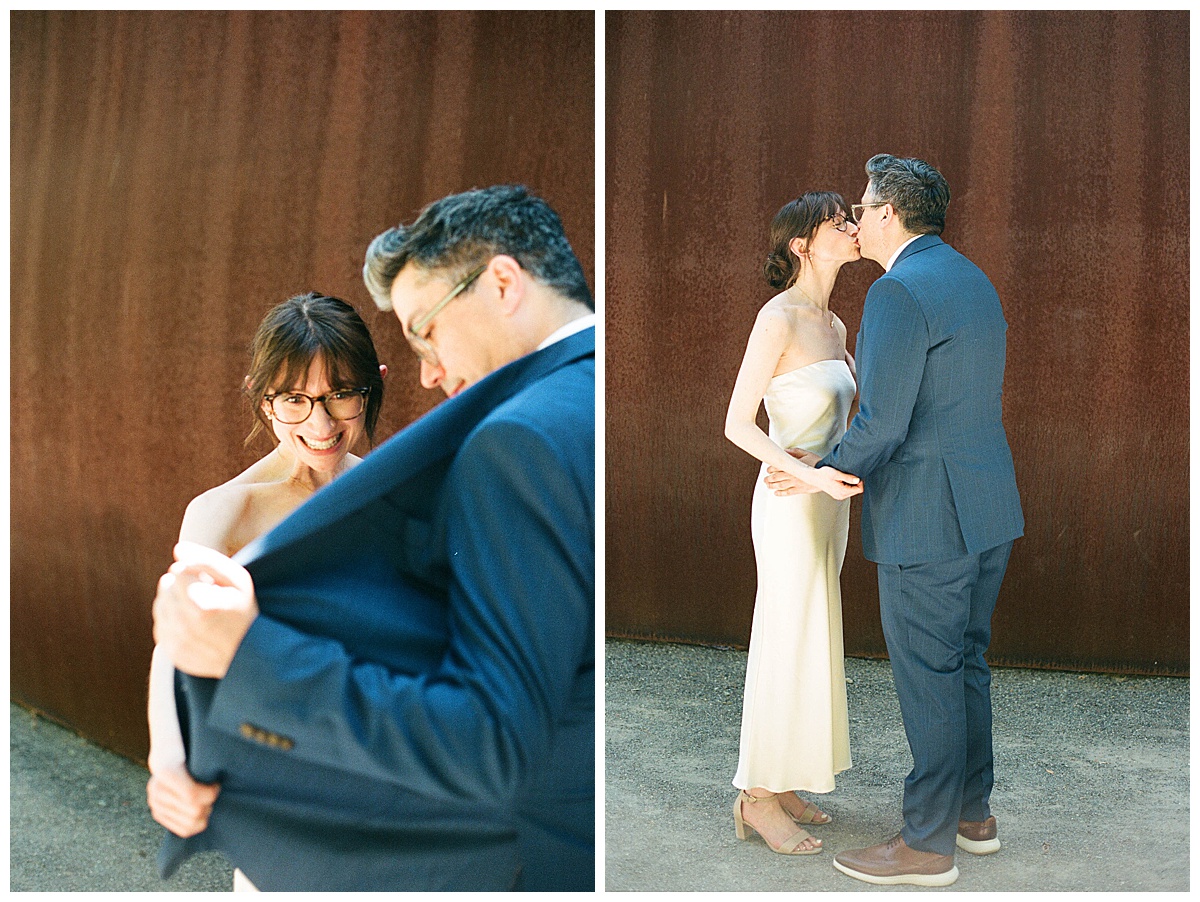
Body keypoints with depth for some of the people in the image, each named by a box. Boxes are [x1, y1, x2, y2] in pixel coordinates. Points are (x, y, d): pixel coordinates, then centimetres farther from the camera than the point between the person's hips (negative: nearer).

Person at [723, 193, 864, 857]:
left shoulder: (832, 323, 11)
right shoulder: (778, 317, -15)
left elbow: (862, 395, 23)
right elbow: (737, 424, -19)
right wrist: (809, 474, -27)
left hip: (828, 499, 9)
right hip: (789, 501, -9)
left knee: (809, 643, 14)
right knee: (788, 645, -2)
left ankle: (779, 783, 27)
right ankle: (756, 798, 13)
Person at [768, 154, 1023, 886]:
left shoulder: (899, 291, -17)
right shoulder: (974, 280, 13)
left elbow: (881, 425, -21)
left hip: (928, 520, -9)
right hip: (991, 505, 10)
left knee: (929, 680, 1)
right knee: (967, 665, 19)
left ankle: (927, 846, 15)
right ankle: (974, 813, 33)